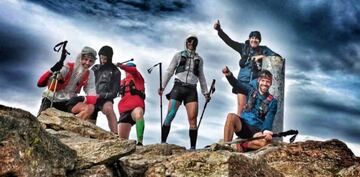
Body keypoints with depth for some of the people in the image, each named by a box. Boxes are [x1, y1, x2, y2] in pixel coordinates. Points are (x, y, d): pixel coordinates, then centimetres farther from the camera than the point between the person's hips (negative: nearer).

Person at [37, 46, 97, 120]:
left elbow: (92, 97, -11)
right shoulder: (68, 67, -16)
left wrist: (83, 99, -34)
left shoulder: (89, 74, -5)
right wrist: (52, 71, -43)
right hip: (51, 100, -2)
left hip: (68, 102, 2)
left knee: (89, 108, -24)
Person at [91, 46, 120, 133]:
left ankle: (115, 135, -47)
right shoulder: (95, 68, 10)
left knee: (108, 108, -37)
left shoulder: (115, 72, 1)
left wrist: (100, 95, -17)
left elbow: (114, 92, -3)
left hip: (105, 99, -4)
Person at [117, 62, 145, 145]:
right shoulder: (122, 82, 30)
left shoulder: (137, 77, 16)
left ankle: (140, 142, -51)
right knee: (122, 139, -3)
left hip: (136, 106, -5)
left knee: (138, 113, -42)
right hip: (124, 111, 5)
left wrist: (121, 66, -20)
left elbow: (134, 70, -6)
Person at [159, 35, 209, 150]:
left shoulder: (199, 59, 20)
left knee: (193, 119, -10)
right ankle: (163, 142, -12)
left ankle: (193, 147, -9)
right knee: (170, 115, -13)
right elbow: (169, 72, 10)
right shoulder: (179, 55, 13)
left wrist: (205, 92, 16)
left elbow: (201, 77, 24)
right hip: (178, 87, -1)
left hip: (192, 90, 2)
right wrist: (162, 87, 0)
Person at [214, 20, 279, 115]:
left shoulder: (264, 50, 7)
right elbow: (229, 41, -1)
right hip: (243, 81, 0)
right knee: (241, 106, -5)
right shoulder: (244, 47, 7)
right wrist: (219, 30, -14)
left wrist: (262, 56, -14)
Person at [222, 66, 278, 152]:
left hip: (256, 131, -1)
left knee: (267, 140, -35)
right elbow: (238, 85, -11)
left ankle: (241, 146, -23)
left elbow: (269, 119, -10)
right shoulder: (251, 90, 7)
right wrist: (229, 75, -32)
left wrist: (266, 131, -33)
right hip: (242, 125, 1)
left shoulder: (272, 101, 2)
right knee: (231, 116, -32)